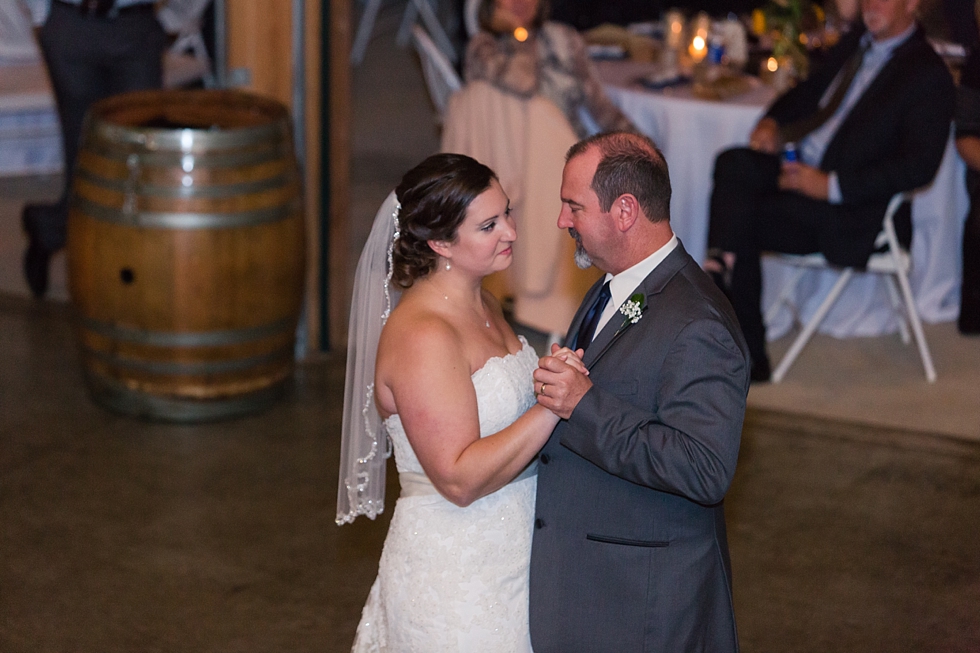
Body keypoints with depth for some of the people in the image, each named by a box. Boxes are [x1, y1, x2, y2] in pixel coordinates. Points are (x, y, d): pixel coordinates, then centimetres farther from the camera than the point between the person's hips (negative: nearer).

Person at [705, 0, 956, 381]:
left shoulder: (928, 75, -9)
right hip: (800, 170, 7)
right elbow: (810, 91, 28)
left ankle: (748, 359, -9)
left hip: (850, 213, -7)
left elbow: (919, 166, -18)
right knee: (733, 164, -21)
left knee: (741, 222, -20)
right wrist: (773, 123, 4)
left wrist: (832, 185, -23)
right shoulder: (854, 44, 15)